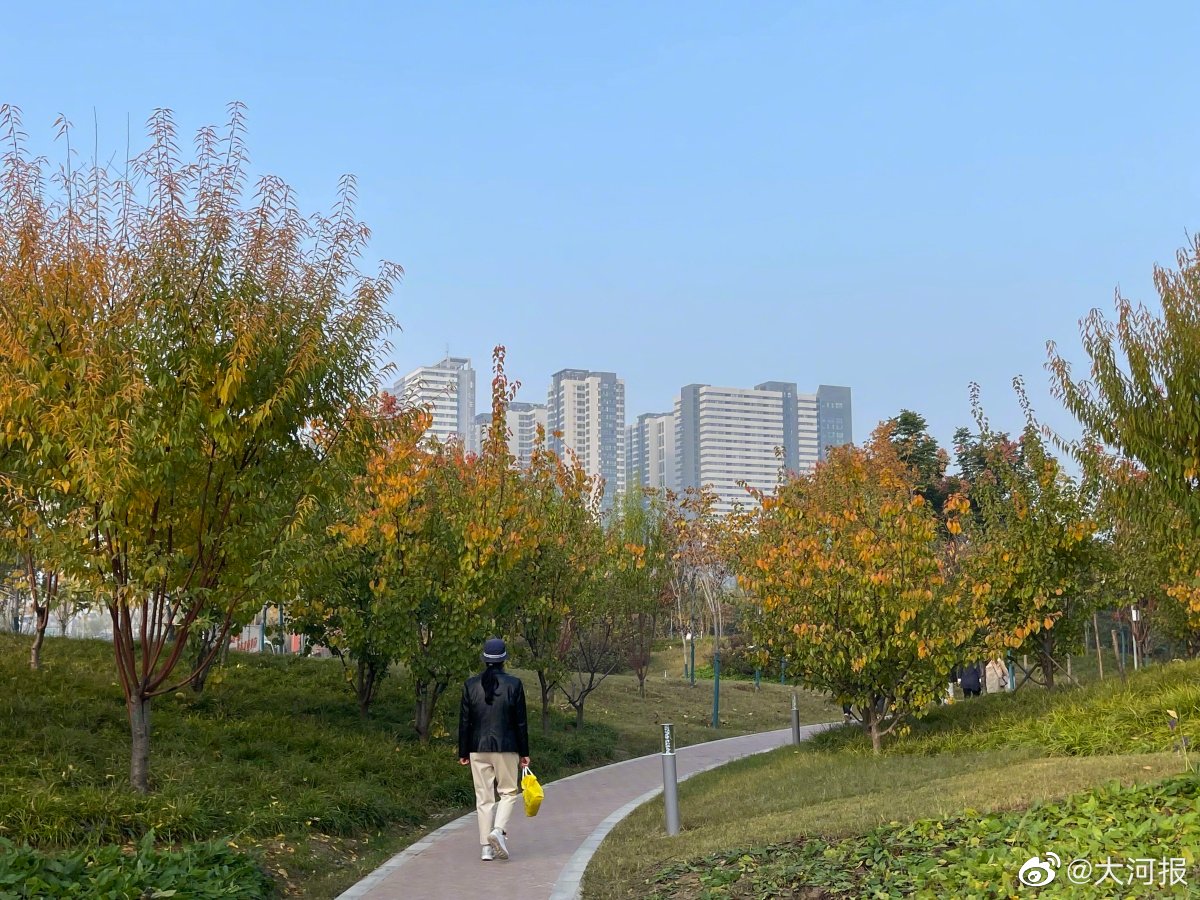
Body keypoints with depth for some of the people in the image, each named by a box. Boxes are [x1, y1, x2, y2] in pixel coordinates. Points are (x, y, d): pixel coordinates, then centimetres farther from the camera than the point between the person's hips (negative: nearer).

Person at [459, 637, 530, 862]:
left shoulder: (471, 684, 0)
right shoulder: (514, 684, -5)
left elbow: (464, 721, 2)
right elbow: (521, 722, -2)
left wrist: (463, 752, 9)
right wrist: (524, 752, 5)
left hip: (478, 748, 2)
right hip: (506, 747, -2)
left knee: (483, 797, 8)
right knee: (509, 792, 11)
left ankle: (486, 847, 6)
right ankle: (498, 830, -12)